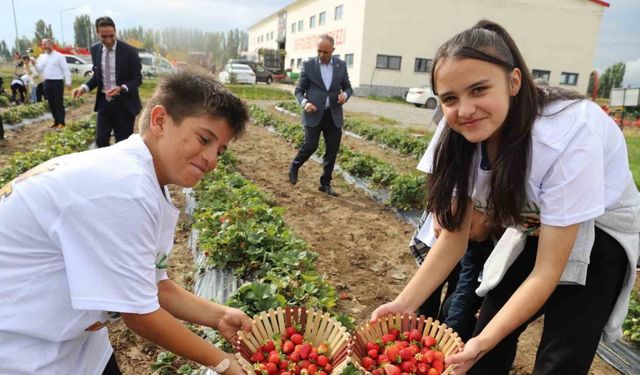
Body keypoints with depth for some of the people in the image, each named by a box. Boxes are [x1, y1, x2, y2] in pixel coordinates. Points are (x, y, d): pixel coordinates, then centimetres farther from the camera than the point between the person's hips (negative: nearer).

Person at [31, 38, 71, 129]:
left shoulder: (59, 56, -2)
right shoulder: (42, 57, 15)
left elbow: (65, 69, -6)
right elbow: (40, 70, 14)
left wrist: (68, 81, -13)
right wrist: (35, 64, -5)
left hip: (57, 81, -6)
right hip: (47, 82, 6)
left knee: (59, 103, -5)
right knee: (51, 103, 9)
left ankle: (61, 122, -1)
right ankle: (56, 121, 17)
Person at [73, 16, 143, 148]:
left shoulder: (129, 51, -12)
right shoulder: (95, 50, 2)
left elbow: (137, 79, -10)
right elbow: (97, 75, 12)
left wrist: (121, 88, -28)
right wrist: (84, 87, -7)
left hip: (124, 103, -4)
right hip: (104, 102, 4)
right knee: (100, 140, 7)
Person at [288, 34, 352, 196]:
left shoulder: (341, 65, 5)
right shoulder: (308, 65, -2)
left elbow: (348, 87, 12)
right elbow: (299, 90, 2)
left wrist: (345, 95, -12)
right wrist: (304, 103, -18)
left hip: (334, 115, 3)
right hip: (314, 114, -3)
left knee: (332, 150, 4)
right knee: (311, 146, -7)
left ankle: (325, 183, 18)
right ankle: (294, 166, 24)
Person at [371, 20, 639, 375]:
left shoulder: (568, 136, -36)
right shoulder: (460, 135, -20)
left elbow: (547, 272, -30)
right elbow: (454, 236, -14)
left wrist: (483, 343, -36)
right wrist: (404, 304, -24)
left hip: (599, 234, -4)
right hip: (533, 229, 4)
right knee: (488, 334, 2)